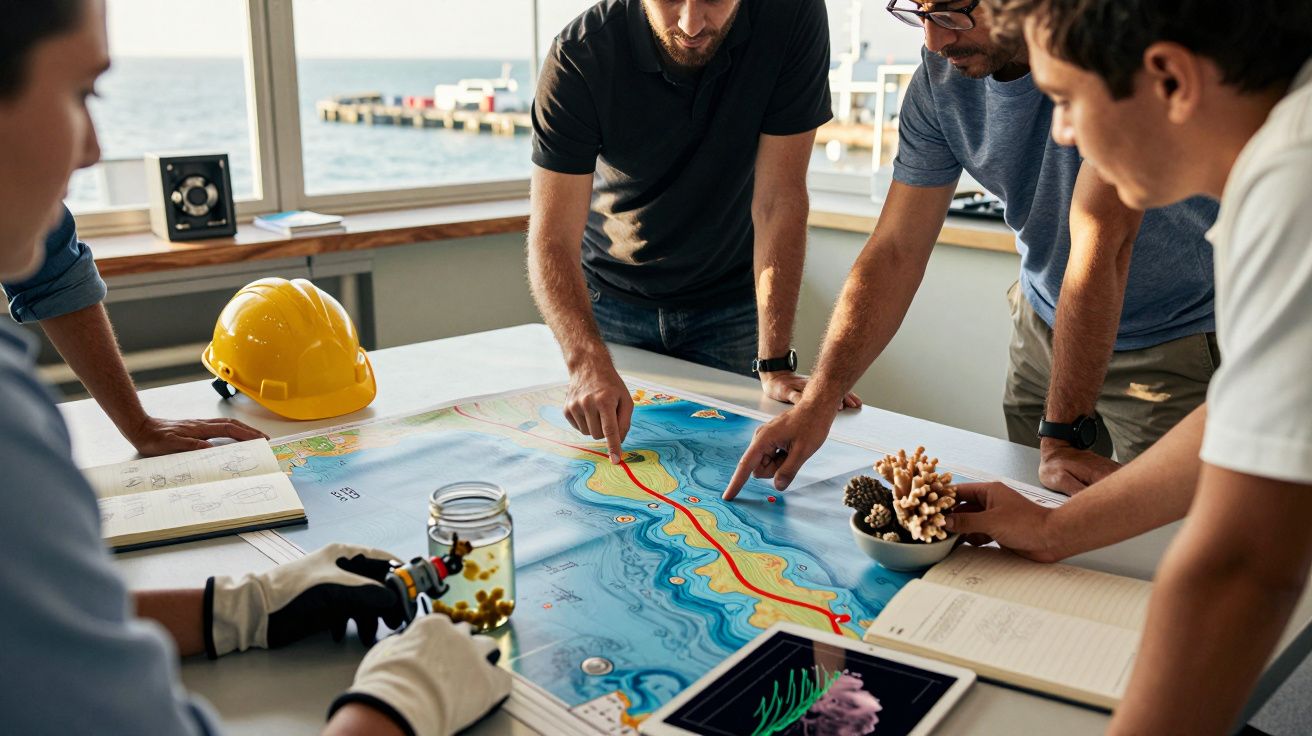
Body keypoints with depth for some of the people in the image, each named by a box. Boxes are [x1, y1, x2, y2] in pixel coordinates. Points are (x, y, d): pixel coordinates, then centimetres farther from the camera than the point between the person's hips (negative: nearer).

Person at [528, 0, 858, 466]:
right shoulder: (579, 56, -25)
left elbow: (779, 201, -22)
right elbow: (552, 239, -27)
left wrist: (775, 365, -26)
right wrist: (589, 363, -45)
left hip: (732, 301, 0)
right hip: (612, 301, 0)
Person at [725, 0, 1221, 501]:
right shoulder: (940, 77, -11)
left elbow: (1099, 243, -32)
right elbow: (895, 252, -13)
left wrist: (1062, 435, -30)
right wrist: (818, 400, -23)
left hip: (1170, 341, -4)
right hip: (1044, 326, 5)